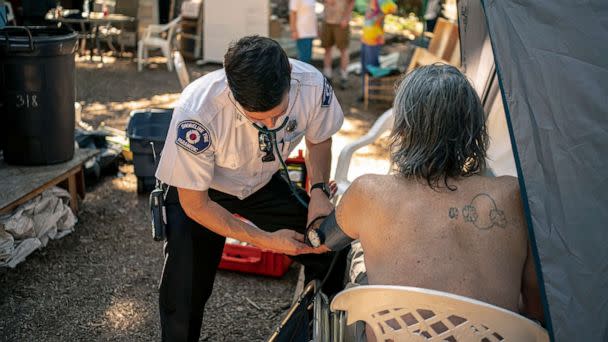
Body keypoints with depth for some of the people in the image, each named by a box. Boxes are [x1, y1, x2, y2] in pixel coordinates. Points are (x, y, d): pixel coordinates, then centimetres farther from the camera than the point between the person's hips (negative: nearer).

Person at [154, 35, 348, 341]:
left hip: (264, 182, 4)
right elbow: (195, 204, -24)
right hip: (202, 191, -3)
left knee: (331, 251, -2)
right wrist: (265, 240, -24)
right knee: (184, 297, -16)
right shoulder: (197, 113, -38)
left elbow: (319, 140, -3)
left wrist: (319, 190, -20)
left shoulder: (312, 85, -28)